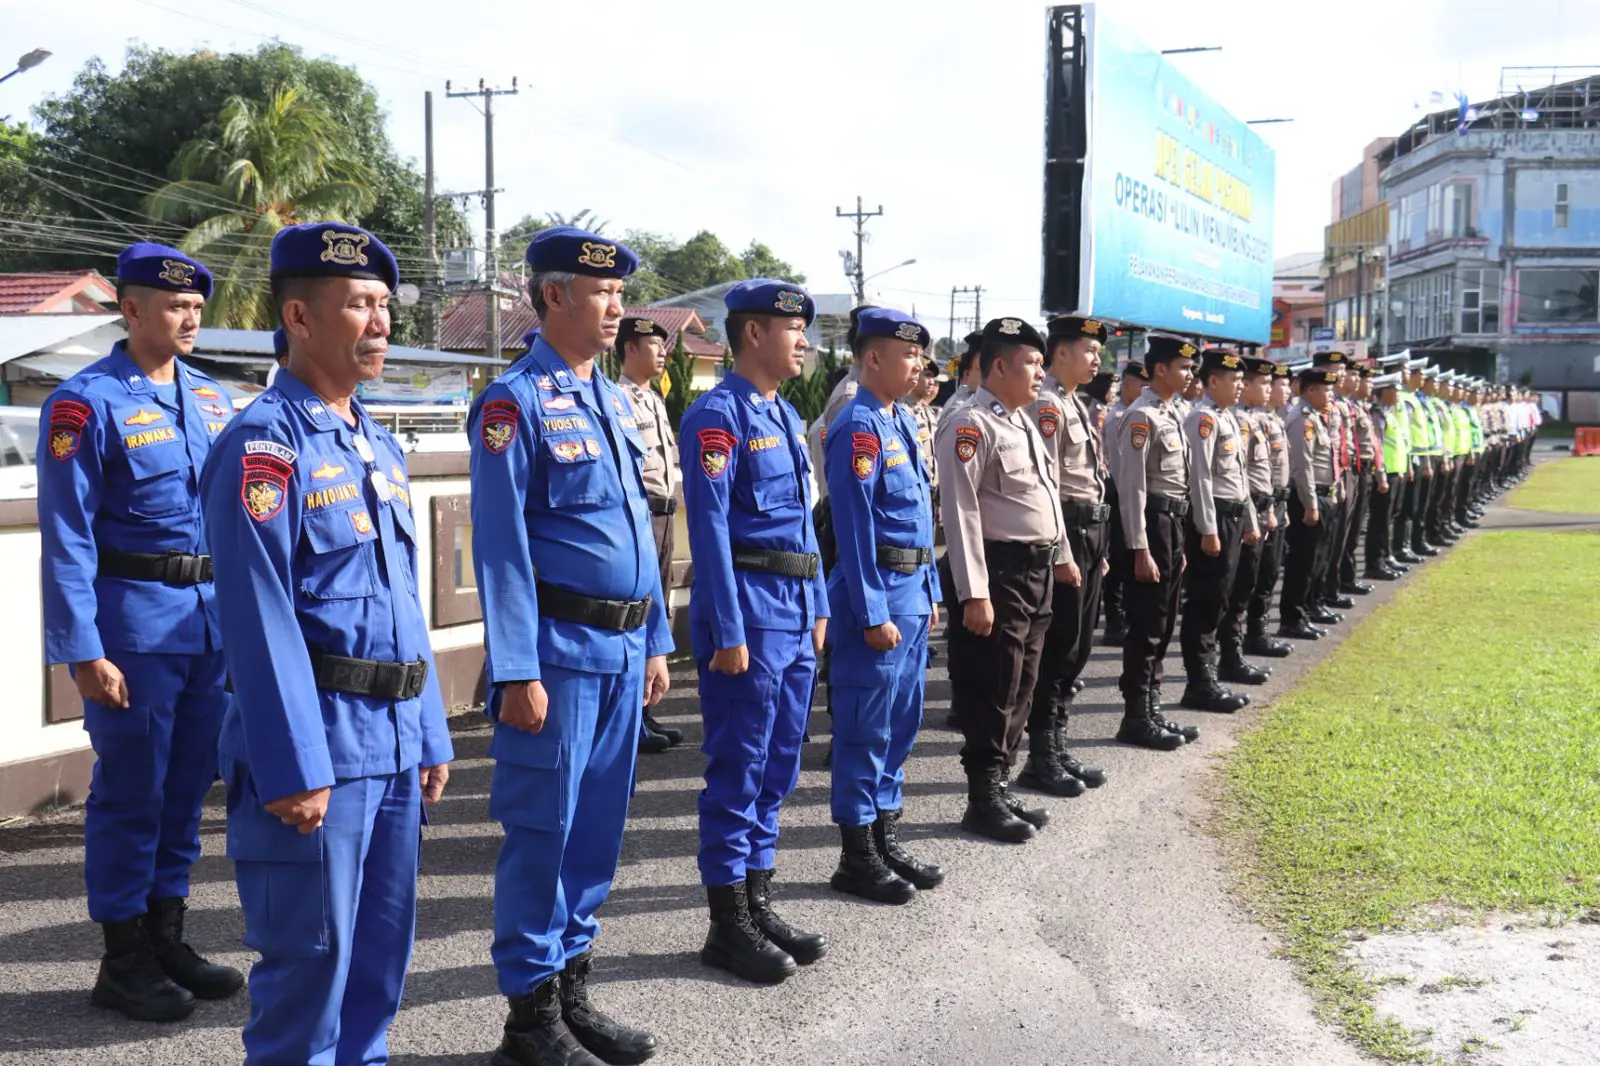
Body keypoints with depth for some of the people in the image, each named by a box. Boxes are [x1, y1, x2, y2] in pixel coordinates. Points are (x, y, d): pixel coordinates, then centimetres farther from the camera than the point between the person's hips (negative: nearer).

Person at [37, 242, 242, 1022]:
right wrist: (84, 651, -16)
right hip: (134, 624, -6)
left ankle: (166, 938, 28)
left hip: (213, 621, 6)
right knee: (130, 794, 4)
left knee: (187, 787, 14)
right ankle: (123, 961, 18)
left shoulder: (212, 399, 10)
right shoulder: (85, 402, -8)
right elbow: (66, 538, -12)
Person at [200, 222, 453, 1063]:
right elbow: (259, 619, -17)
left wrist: (430, 736, 16)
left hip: (395, 741, 8)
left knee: (384, 945, 16)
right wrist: (294, 768, -19)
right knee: (310, 958, 3)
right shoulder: (264, 445, -12)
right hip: (316, 740, -8)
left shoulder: (380, 446, 14)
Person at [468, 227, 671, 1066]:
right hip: (560, 649, -8)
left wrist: (655, 641, 16)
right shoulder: (516, 402, -10)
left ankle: (571, 988, 28)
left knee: (600, 825, 14)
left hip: (622, 648, 8)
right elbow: (501, 547, -14)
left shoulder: (612, 399, 14)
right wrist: (516, 672, -18)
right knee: (542, 831, 2)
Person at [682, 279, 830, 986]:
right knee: (738, 770, -1)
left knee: (778, 767, 14)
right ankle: (728, 927, 10)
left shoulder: (786, 415, 16)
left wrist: (818, 608, 17)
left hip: (796, 613, 9)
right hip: (750, 609, -9)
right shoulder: (718, 414, -12)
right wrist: (729, 632, -20)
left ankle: (757, 905, 26)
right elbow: (709, 526, -17)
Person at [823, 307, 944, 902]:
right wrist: (873, 613, -19)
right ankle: (857, 859, 10)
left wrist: (929, 590, 17)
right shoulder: (859, 427, -15)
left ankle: (885, 840, 26)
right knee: (867, 726, 0)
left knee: (902, 721, 15)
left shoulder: (904, 422, 13)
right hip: (877, 594, -9)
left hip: (912, 592, 9)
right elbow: (854, 527, -18)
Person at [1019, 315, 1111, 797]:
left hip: (1090, 534, 10)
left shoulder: (1076, 405, 17)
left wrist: (1097, 549, 18)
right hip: (1063, 534, -10)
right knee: (1058, 648, -4)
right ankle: (1042, 759, 6)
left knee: (1076, 648, 13)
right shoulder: (1045, 405, -14)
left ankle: (1057, 748, 23)